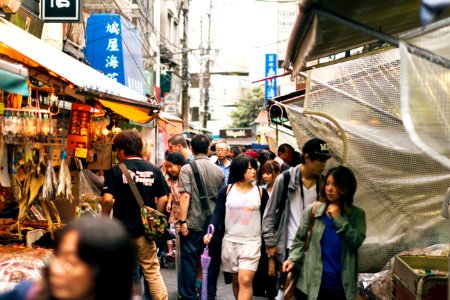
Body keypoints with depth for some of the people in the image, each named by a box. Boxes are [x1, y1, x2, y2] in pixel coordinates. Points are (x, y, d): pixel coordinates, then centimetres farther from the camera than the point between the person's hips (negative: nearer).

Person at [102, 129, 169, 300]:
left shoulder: (115, 171, -10)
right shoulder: (154, 170, 0)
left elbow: (107, 199, -18)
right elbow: (163, 199, 1)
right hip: (145, 230, 3)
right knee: (152, 271, 10)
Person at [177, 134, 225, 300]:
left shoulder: (187, 169, -8)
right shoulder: (218, 170, 4)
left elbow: (185, 196, -15)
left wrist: (182, 221, -13)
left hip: (193, 223, -3)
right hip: (214, 222, 4)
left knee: (189, 260, 4)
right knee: (212, 260, 12)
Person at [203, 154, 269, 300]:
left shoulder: (261, 192, 1)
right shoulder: (226, 191, 0)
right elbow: (218, 214, -1)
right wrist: (210, 232, -18)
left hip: (252, 242, -1)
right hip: (230, 242, 1)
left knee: (245, 281, -13)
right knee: (236, 281, 12)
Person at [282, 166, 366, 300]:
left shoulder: (357, 214, 4)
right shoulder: (313, 210, 2)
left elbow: (357, 241, -11)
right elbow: (300, 240, 2)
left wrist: (338, 218, -11)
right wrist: (293, 260, -13)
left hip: (341, 285, 0)